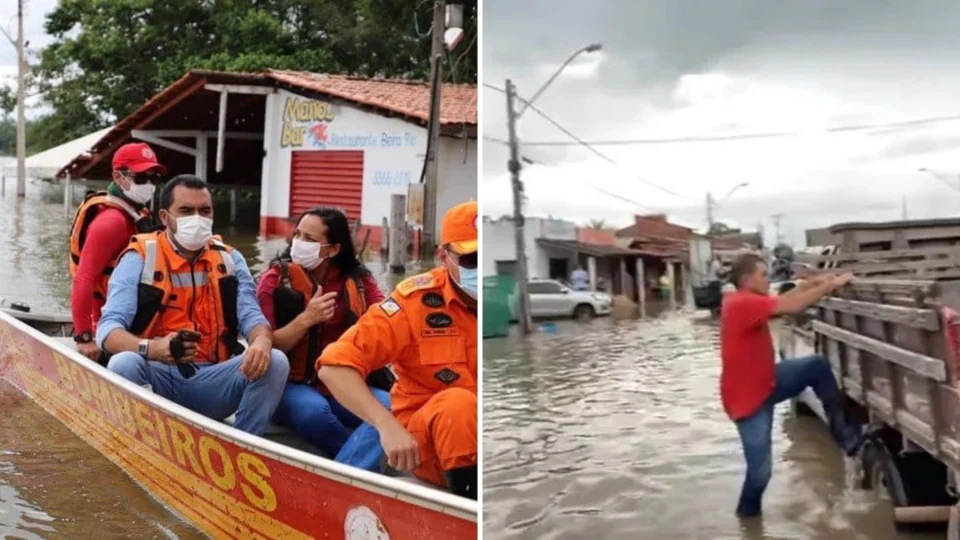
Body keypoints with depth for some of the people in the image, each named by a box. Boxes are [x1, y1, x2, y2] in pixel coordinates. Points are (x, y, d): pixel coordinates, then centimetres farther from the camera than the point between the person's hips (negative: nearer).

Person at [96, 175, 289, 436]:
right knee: (124, 364, -33)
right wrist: (152, 348, -36)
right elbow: (108, 328, -12)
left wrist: (262, 340, -27)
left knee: (275, 362, -21)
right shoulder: (140, 258, -3)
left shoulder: (229, 259, 9)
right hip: (158, 378, -2)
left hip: (214, 380, 3)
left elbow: (250, 315, 0)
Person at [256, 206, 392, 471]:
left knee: (393, 408, -27)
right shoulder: (275, 279, -1)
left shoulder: (358, 280, 6)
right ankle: (366, 462, -14)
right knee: (312, 409, -36)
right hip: (291, 387, -2)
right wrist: (306, 319, -17)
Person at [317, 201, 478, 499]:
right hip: (427, 438, -2)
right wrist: (388, 424, -30)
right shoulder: (416, 300, -13)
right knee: (458, 402, -31)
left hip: (472, 435, 2)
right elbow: (335, 367, -18)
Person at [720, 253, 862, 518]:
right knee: (760, 470, -3)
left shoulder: (745, 301, 4)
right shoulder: (742, 304, -26)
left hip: (764, 381, 10)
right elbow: (793, 306, -28)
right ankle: (748, 512, 24)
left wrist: (812, 283, 2)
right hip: (747, 397, -9)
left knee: (817, 366, 0)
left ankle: (842, 431, 8)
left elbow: (783, 300, 13)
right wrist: (832, 284, -18)